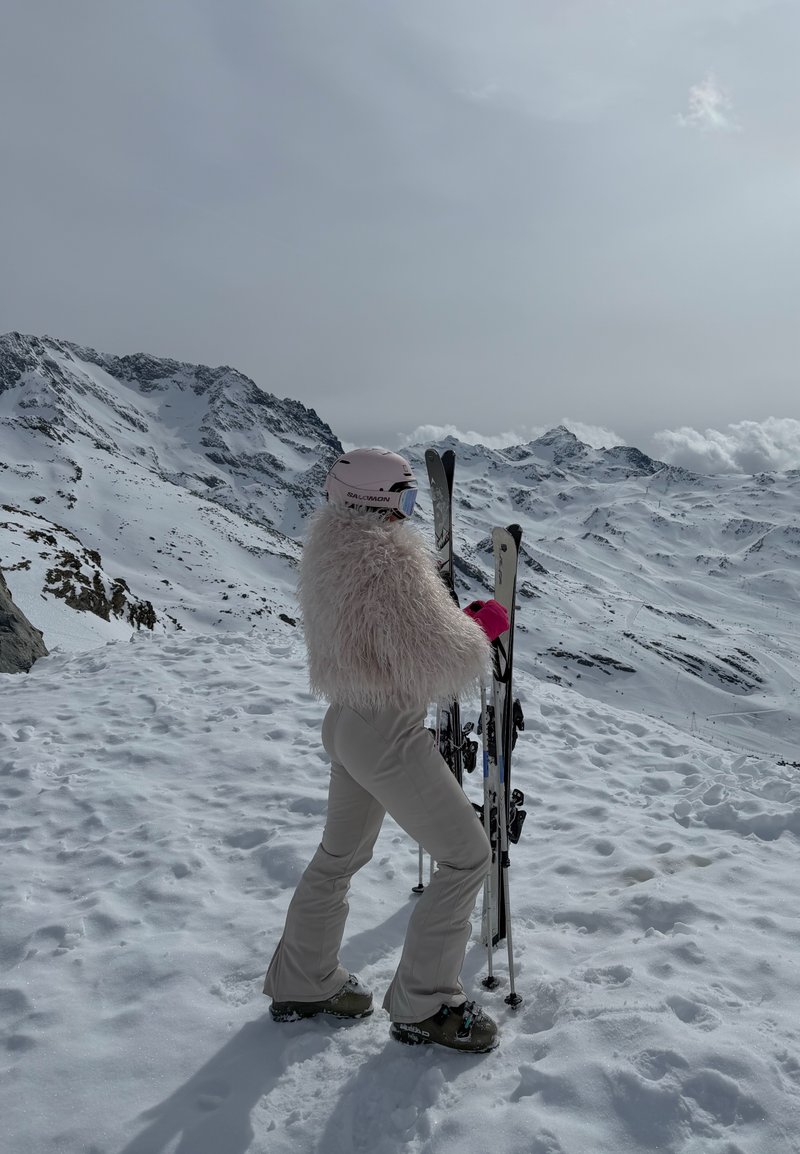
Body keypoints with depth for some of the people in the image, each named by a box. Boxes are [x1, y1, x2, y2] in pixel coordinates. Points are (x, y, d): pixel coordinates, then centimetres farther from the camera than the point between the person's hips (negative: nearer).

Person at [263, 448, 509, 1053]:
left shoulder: (333, 546, 7)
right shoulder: (390, 556, -22)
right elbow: (434, 660, -25)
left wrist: (457, 618, 9)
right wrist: (482, 628, -6)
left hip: (347, 722, 10)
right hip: (389, 736, -10)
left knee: (340, 854, 23)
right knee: (467, 854, 5)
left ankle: (301, 984, 39)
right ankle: (423, 1006, 16)